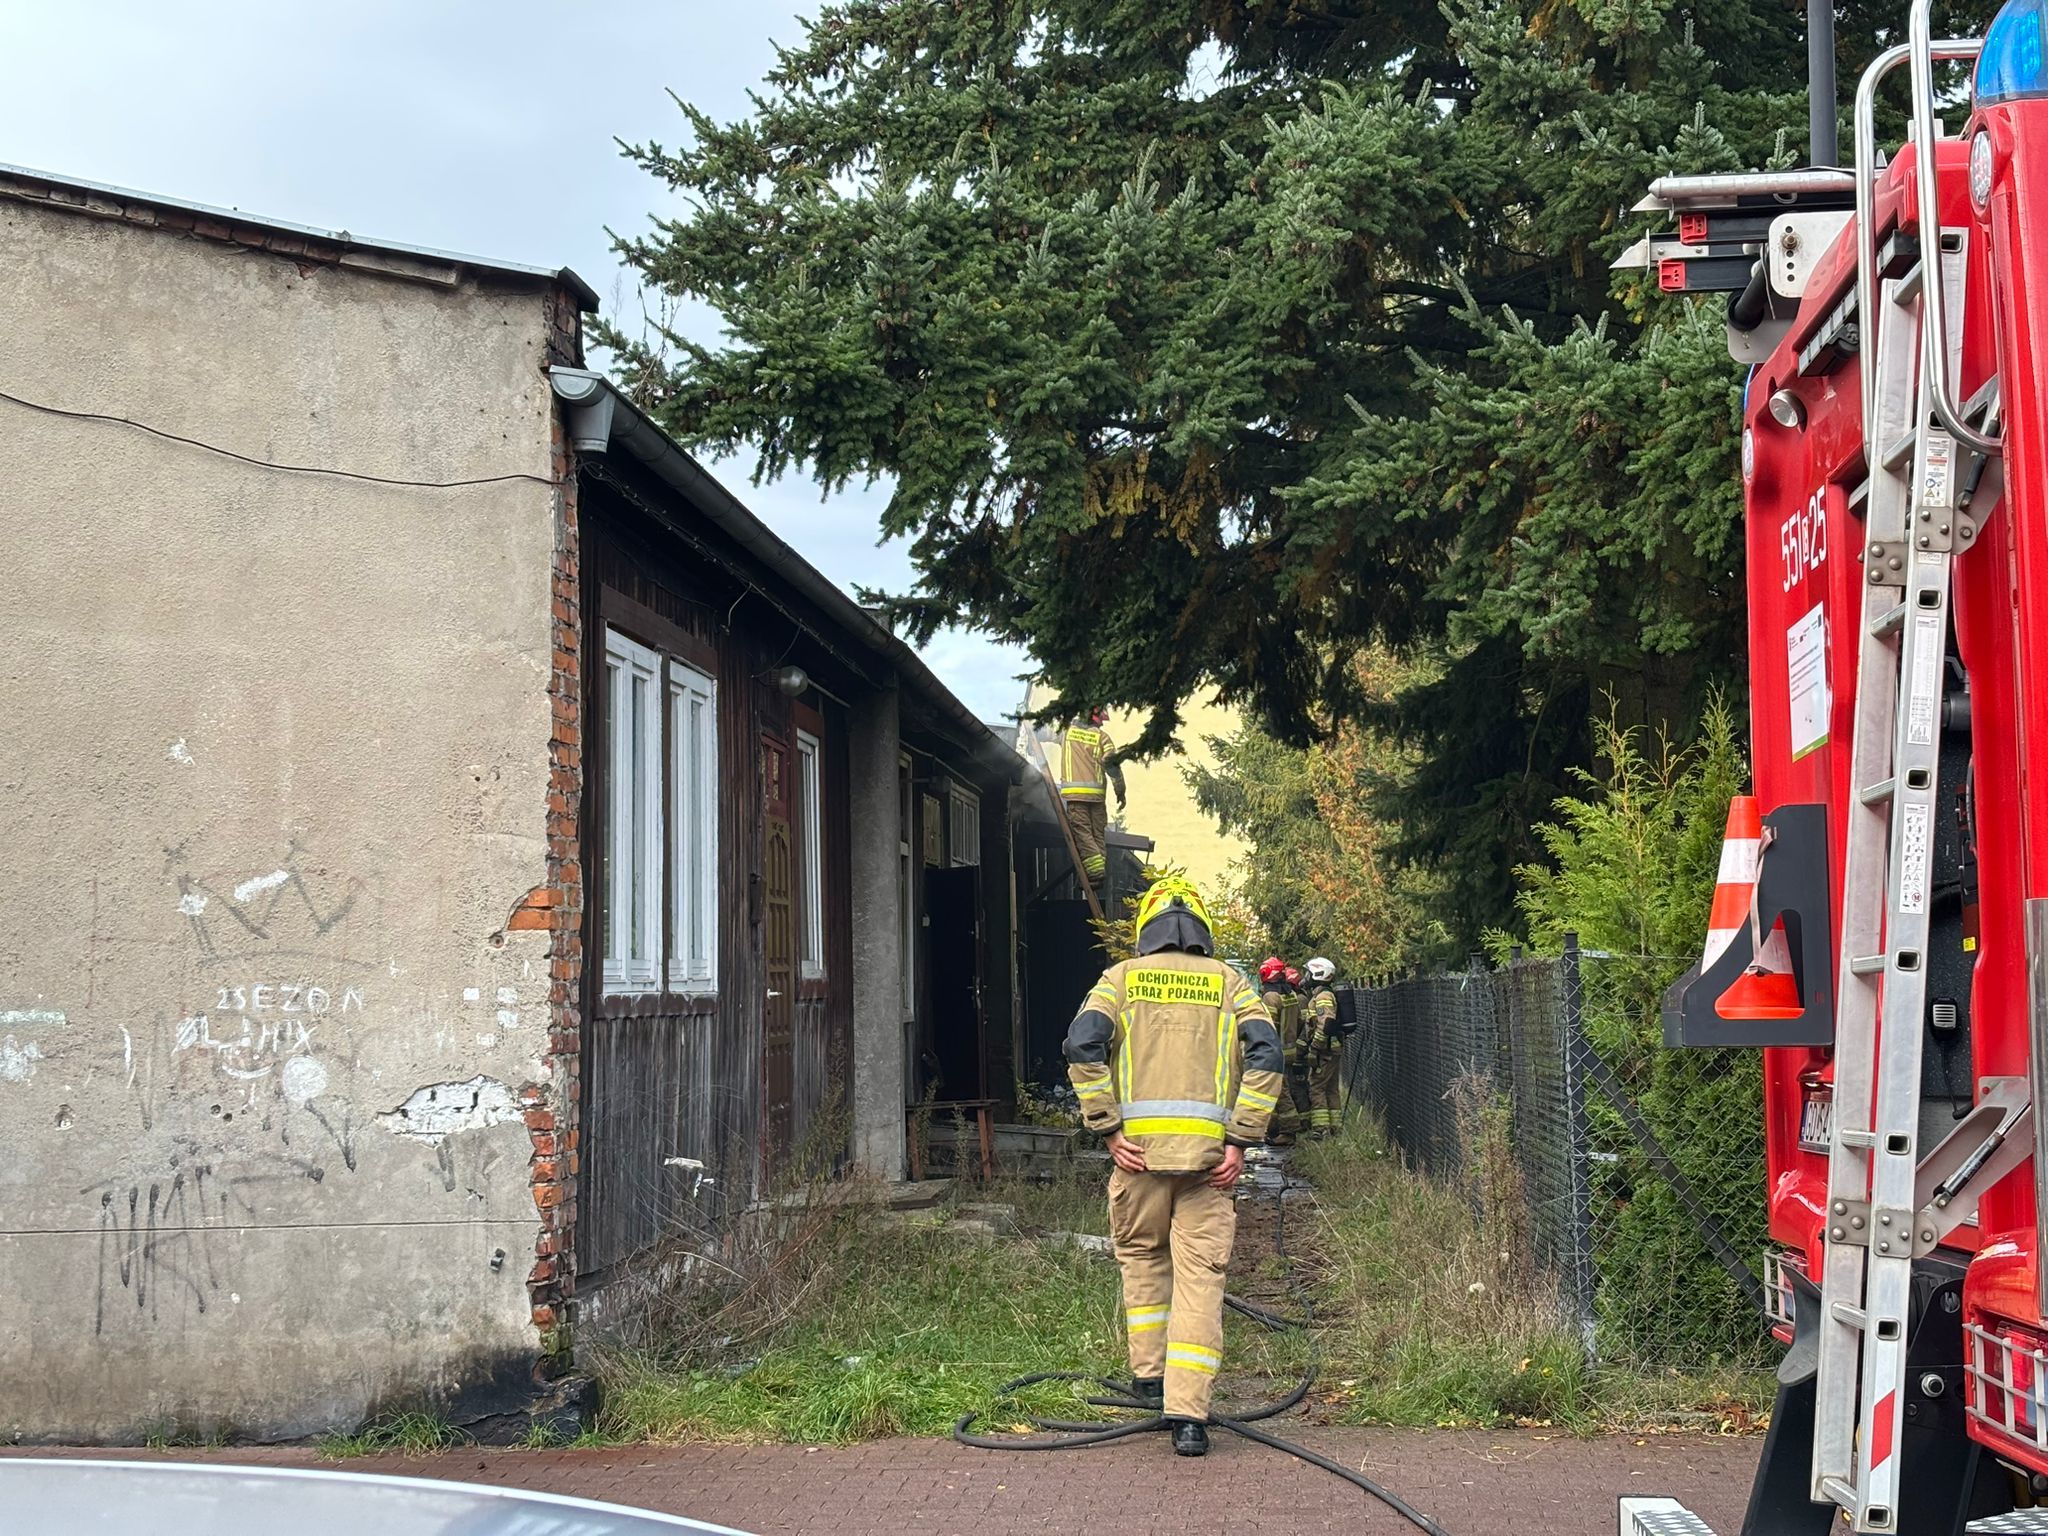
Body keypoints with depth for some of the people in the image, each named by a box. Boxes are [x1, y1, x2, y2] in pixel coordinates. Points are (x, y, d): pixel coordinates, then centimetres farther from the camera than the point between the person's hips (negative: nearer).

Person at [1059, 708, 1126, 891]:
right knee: (1098, 834, 8)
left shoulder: (1067, 731, 11)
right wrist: (1120, 790, 2)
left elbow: (1057, 737, 35)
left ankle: (1096, 870, -24)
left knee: (1082, 831, -9)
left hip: (1074, 791, -1)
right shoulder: (1101, 735, 7)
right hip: (1097, 793, 2)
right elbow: (1111, 760, -3)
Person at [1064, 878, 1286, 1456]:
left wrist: (1107, 1130, -4)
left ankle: (1148, 1375, 29)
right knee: (1200, 1276, 0)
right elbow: (1265, 1054, -2)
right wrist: (1240, 1142, -4)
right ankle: (1187, 1414, -7)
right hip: (1209, 1153, 0)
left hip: (1140, 1148, 0)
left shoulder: (1122, 978, 11)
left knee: (1141, 1256, 23)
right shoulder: (1229, 982, 12)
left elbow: (1083, 1045, -5)